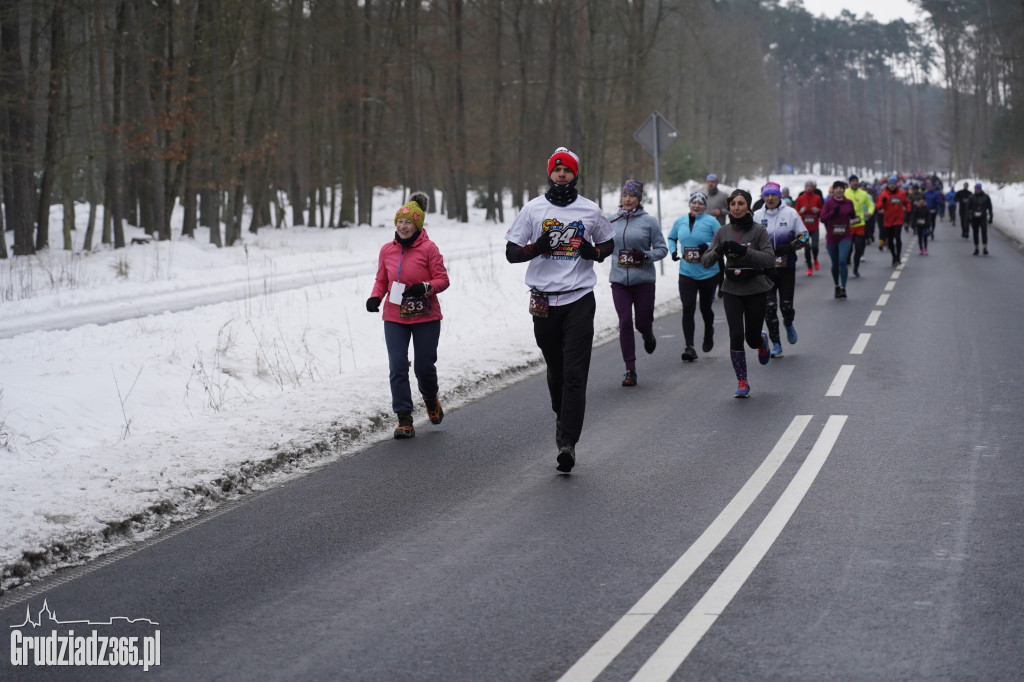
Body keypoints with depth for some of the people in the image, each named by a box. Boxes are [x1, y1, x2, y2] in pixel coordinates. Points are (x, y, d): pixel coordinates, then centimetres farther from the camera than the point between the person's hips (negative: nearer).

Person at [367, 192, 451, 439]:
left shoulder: (428, 248, -8)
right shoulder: (387, 250, 3)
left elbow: (442, 279, -7)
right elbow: (381, 280, 14)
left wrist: (425, 287, -26)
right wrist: (375, 297, -5)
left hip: (426, 317, -3)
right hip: (394, 318, 3)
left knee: (424, 366, 4)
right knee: (398, 367, -6)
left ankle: (431, 399, 38)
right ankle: (404, 419, -1)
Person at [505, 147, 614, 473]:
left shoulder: (590, 210, 6)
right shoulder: (533, 209, 5)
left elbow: (608, 242, 21)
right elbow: (511, 252, 5)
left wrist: (595, 252, -3)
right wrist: (536, 247, -16)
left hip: (579, 300, -1)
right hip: (544, 299, 1)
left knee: (575, 373, -10)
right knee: (555, 369, 12)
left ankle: (568, 442, -14)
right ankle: (562, 416, 39)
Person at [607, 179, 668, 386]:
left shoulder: (649, 221, -4)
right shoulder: (613, 220, 5)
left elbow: (662, 249, -2)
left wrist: (646, 256, -16)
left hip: (644, 280, -2)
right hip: (619, 280, 2)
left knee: (643, 322, 5)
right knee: (625, 324, -3)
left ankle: (648, 336, 44)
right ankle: (630, 370, 3)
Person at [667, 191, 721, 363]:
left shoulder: (711, 221, -6)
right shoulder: (680, 222, 6)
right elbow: (671, 238, 22)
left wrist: (709, 246, -22)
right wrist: (673, 251, 4)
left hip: (708, 273, -2)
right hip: (686, 273, 2)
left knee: (705, 308, 14)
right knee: (688, 309, -12)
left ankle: (709, 334, 45)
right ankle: (690, 348, -14)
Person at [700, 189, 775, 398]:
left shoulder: (758, 230, -7)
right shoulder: (723, 232, 3)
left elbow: (770, 259, -16)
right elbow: (706, 261, 1)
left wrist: (745, 251, -28)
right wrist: (718, 250, -20)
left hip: (755, 290, -2)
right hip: (732, 290, 2)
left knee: (752, 339, 6)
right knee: (736, 335, -11)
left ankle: (762, 341, 45)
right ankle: (742, 382, 0)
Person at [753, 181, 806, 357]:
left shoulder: (791, 213, -1)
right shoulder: (757, 216, 4)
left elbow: (803, 236, 1)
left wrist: (790, 247, -15)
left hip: (787, 266, -1)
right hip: (765, 268, 1)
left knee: (787, 305, -1)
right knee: (769, 306, -4)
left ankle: (788, 324, 36)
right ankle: (776, 344, 6)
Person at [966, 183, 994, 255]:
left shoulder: (986, 197, 4)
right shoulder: (971, 197, 3)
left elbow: (990, 208, 9)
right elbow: (968, 208, 3)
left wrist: (990, 217, 5)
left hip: (983, 218, -1)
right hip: (974, 218, 1)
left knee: (984, 232, -15)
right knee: (975, 233, 6)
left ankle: (985, 248, -18)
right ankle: (976, 248, 16)